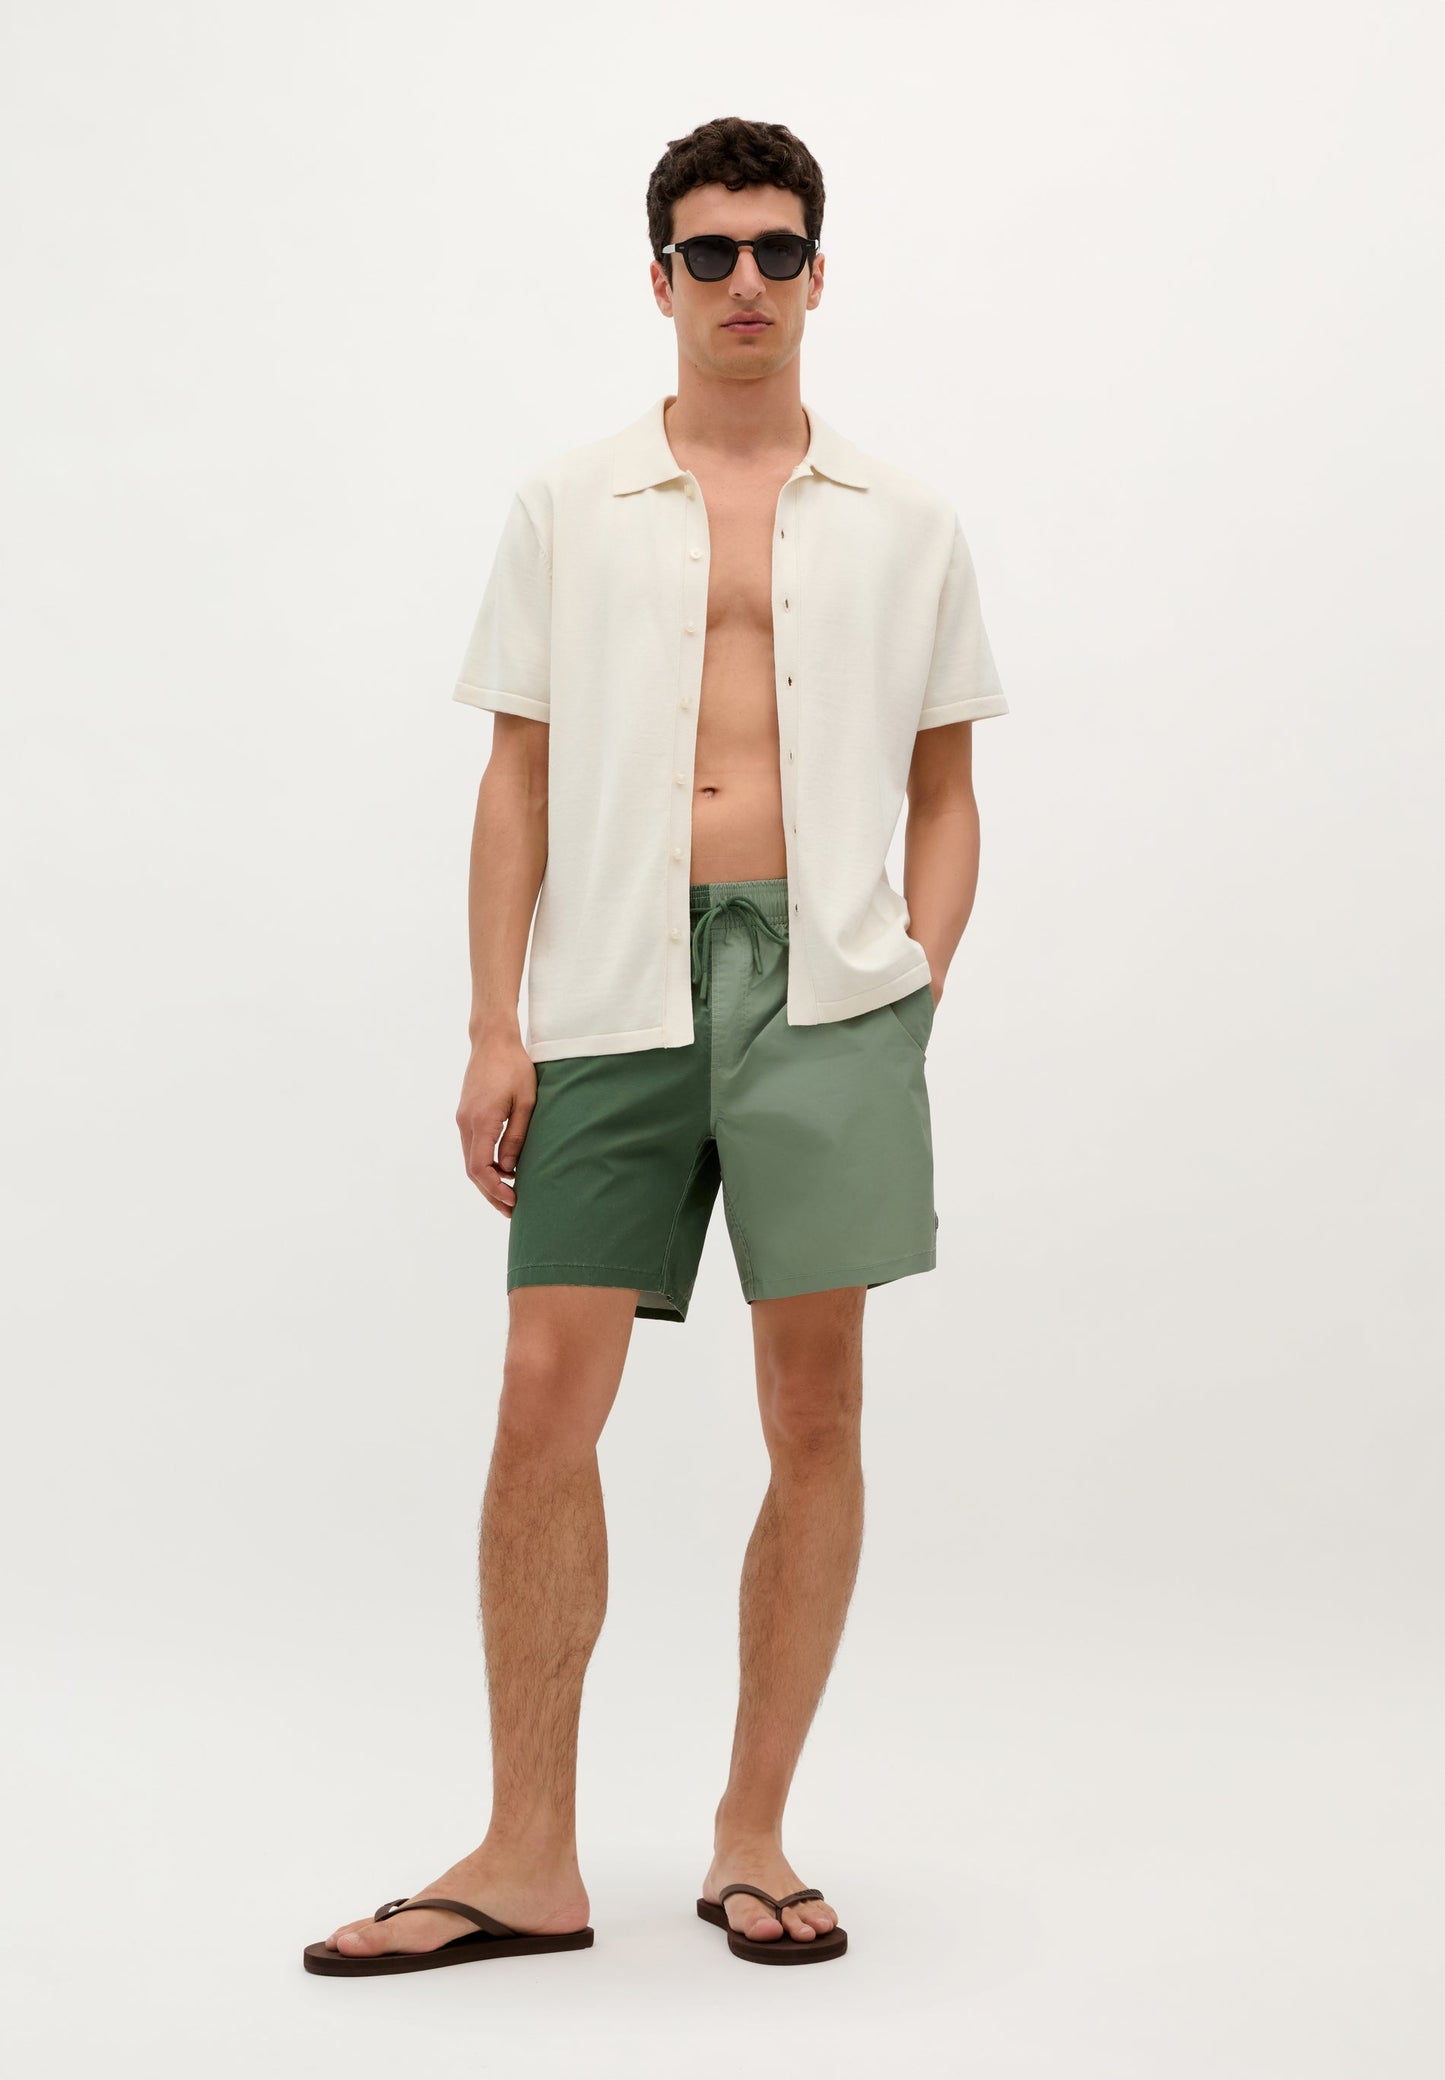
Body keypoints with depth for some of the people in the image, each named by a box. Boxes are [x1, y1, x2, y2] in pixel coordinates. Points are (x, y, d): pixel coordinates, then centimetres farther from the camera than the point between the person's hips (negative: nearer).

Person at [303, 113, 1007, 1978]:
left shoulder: (904, 525, 12)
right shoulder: (568, 509, 12)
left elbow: (945, 795, 13)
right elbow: (517, 783, 9)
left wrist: (914, 1004, 0)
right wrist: (493, 1028, 0)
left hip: (822, 981, 0)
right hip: (616, 986, 0)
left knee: (815, 1408, 1)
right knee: (546, 1395, -5)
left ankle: (752, 1838, 15)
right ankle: (529, 1859, 7)